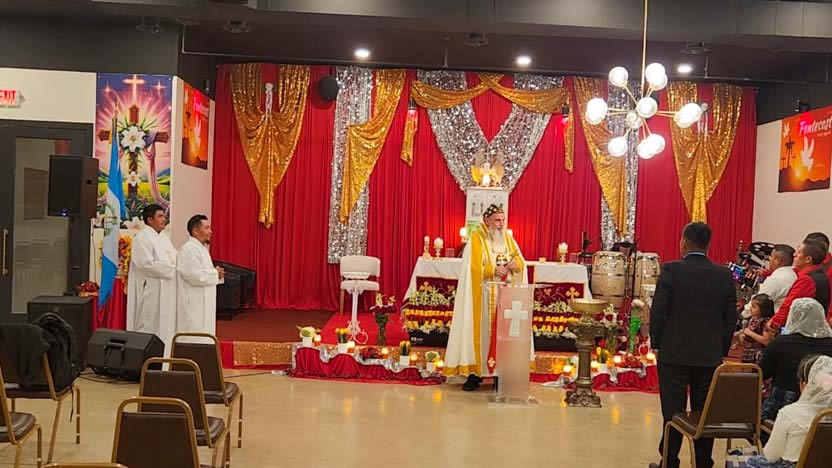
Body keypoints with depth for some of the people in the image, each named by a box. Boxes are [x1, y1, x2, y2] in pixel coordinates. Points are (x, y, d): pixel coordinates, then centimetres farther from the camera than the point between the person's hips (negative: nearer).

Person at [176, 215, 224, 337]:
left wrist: (216, 272, 2)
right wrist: (216, 274, -10)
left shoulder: (201, 248, 15)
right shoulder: (189, 249, -17)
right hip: (193, 305, -10)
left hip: (203, 304, 10)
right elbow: (195, 276, -24)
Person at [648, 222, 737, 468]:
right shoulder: (725, 275, 1)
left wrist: (656, 343, 2)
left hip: (674, 353, -3)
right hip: (710, 355, 3)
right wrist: (721, 350, 13)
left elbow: (657, 311, -11)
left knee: (673, 411, 4)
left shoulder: (671, 270, -10)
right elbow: (730, 318, 4)